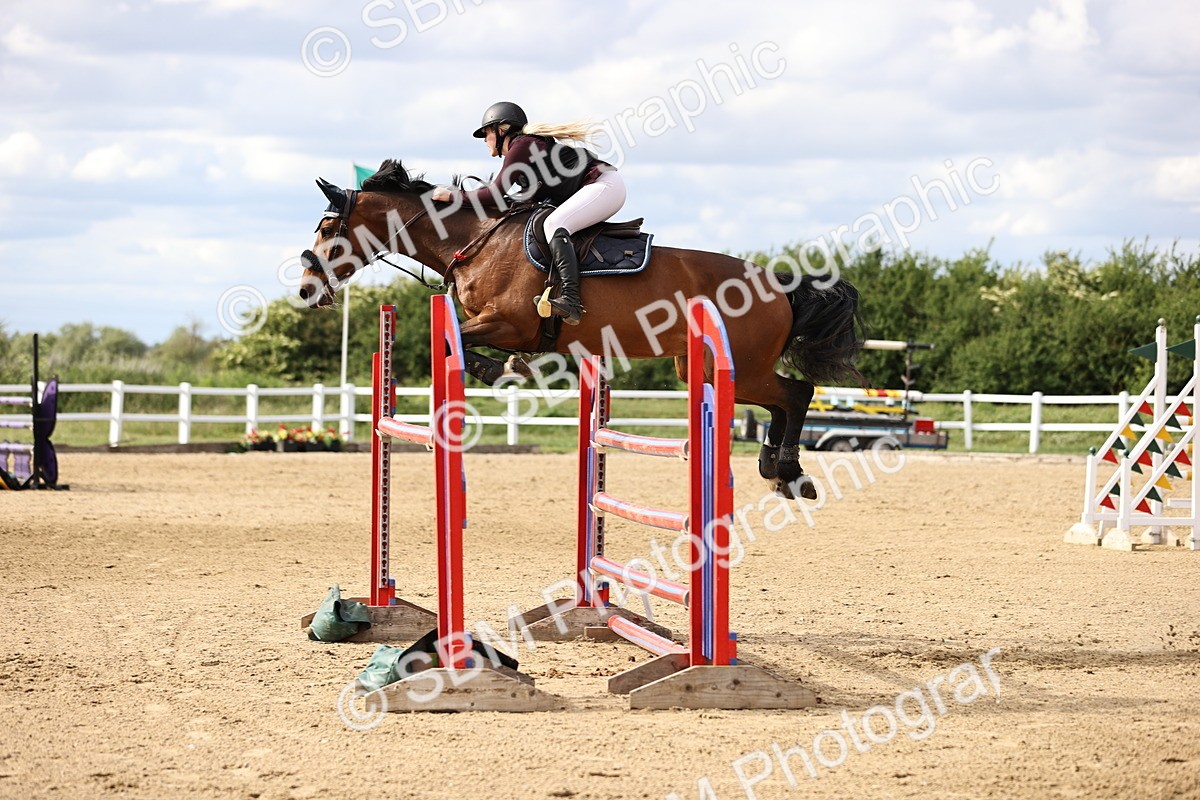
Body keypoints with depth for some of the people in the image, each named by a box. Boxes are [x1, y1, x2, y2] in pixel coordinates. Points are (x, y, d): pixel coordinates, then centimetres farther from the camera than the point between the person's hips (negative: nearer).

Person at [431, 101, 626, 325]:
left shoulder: (521, 146, -9)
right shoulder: (531, 144, 21)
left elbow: (494, 195, -12)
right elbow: (533, 195, 20)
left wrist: (452, 196, -3)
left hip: (605, 185, -11)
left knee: (554, 225, -26)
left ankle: (571, 301, -40)